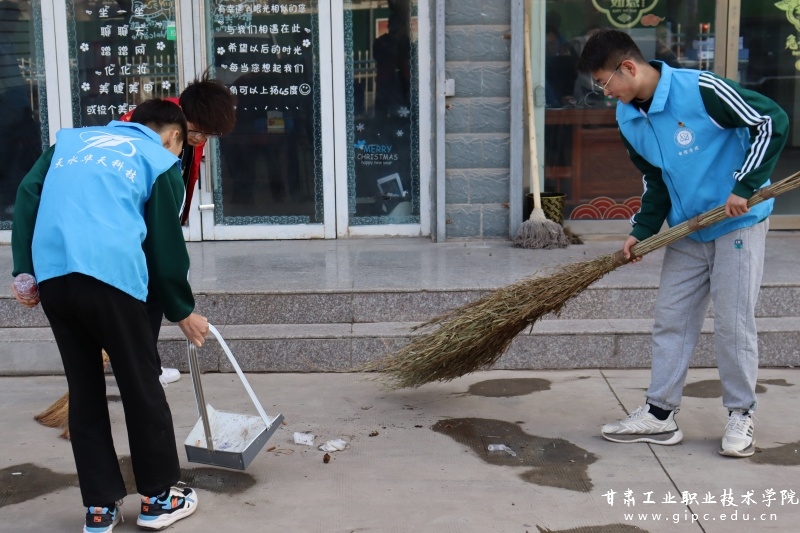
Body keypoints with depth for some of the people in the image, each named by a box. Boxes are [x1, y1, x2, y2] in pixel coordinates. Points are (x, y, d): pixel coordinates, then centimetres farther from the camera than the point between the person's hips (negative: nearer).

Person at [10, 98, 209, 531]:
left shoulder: (72, 138, 26)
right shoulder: (160, 161, 13)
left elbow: (27, 195, 13)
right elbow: (166, 246, 10)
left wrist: (24, 270, 10)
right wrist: (182, 311, 20)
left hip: (52, 277, 5)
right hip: (109, 275, -4)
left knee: (84, 391, 14)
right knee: (141, 386, 10)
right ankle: (159, 497, 21)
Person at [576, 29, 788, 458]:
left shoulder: (700, 89, -23)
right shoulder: (628, 119, 0)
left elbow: (772, 121, -19)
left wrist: (744, 188, -21)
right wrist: (641, 231, 0)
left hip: (738, 222, -7)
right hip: (686, 230, 7)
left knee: (733, 323, -2)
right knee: (670, 319, 7)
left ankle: (741, 416, 15)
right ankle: (660, 415, 15)